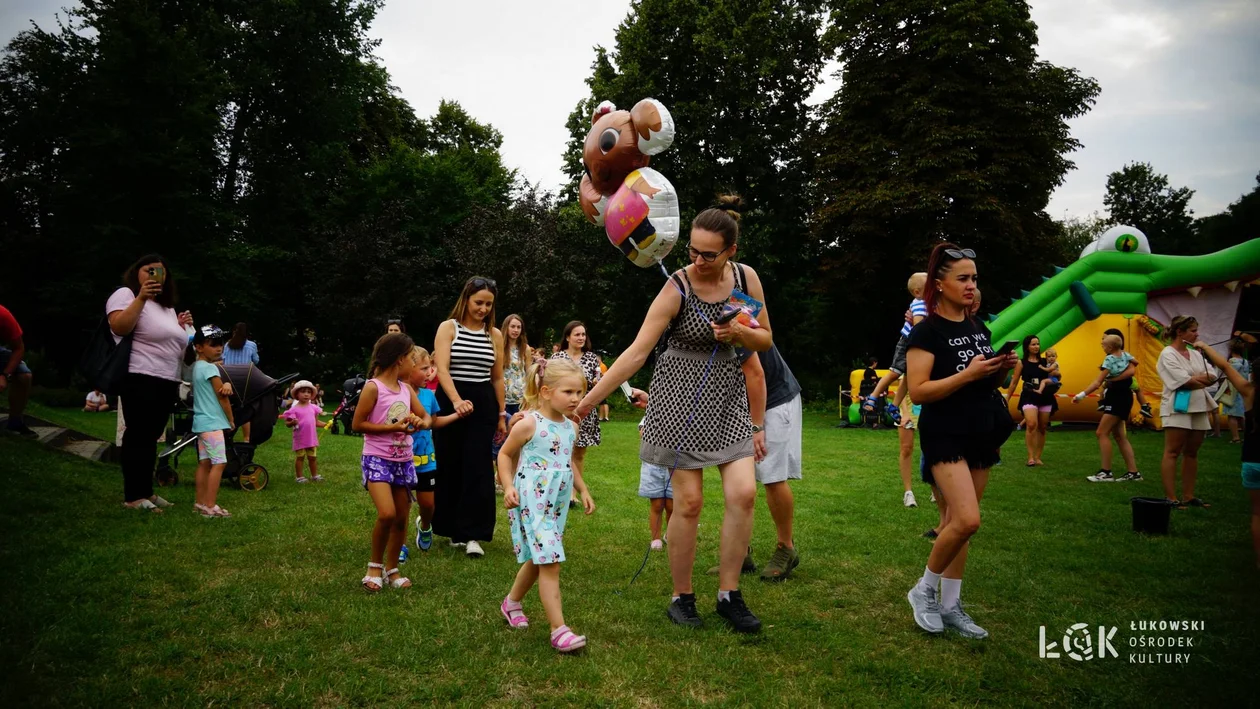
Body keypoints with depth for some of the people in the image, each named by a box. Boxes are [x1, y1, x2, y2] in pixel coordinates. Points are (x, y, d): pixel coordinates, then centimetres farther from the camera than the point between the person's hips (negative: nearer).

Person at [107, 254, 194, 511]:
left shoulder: (166, 306, 23)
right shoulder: (125, 294, -3)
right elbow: (119, 328, -20)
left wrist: (179, 326, 14)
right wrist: (141, 298, -25)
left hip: (167, 381, 9)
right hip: (140, 379, -9)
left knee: (150, 437, 11)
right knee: (138, 436, -8)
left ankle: (146, 491, 17)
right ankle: (132, 496, -6)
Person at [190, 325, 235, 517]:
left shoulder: (196, 367, 14)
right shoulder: (210, 368, -14)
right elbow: (222, 397, -10)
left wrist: (225, 385, 5)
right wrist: (231, 420, -1)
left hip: (201, 422, 10)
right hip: (213, 423, -9)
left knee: (204, 462, 11)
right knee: (219, 463, -10)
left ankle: (201, 502, 14)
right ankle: (210, 506, -12)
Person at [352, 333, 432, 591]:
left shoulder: (406, 388, 9)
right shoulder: (373, 387, -10)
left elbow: (427, 418, 16)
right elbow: (357, 424, -11)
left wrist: (420, 423, -8)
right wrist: (393, 427, -18)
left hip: (403, 461, 7)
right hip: (378, 459, -7)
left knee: (402, 518, 9)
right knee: (387, 514, -21)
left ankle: (392, 569, 25)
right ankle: (374, 566, 1)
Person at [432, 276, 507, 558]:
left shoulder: (495, 334, 8)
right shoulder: (448, 328, -1)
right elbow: (441, 368, -14)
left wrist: (501, 414, 13)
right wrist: (456, 401, -28)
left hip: (483, 404, 2)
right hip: (449, 402, -1)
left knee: (478, 467, -5)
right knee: (450, 466, 5)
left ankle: (472, 533, -2)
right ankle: (454, 529, 20)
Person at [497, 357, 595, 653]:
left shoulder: (571, 428, 8)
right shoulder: (529, 424, -13)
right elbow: (505, 454, -2)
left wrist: (583, 490, 18)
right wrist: (508, 486, -13)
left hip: (557, 503, 8)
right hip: (532, 501, -8)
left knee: (539, 560, 19)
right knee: (550, 562, -12)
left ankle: (512, 603, 42)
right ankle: (559, 629, -10)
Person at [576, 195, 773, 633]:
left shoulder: (746, 278, -3)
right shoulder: (677, 289, -15)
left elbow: (765, 340, 8)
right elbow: (637, 352, -16)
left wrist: (740, 334, -15)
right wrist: (588, 400, -20)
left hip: (727, 396, 4)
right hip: (681, 395, -4)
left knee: (743, 494, -5)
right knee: (689, 501, -4)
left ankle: (728, 594, 11)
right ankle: (682, 598, 14)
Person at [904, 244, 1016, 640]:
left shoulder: (979, 327, 12)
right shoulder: (926, 332, -11)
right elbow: (918, 391, -17)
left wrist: (1002, 369, 1)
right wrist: (968, 373, -23)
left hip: (981, 437, 7)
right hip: (945, 437, -7)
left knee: (959, 522, 9)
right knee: (966, 520, -17)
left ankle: (950, 606, 17)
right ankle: (924, 590, 4)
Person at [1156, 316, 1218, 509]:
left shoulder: (1195, 354, 15)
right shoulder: (1168, 354, -7)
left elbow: (1212, 377, 5)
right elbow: (1183, 381, -16)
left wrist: (1194, 379, -13)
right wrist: (1201, 380, 0)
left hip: (1198, 408, 7)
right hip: (1177, 408, -7)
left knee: (1191, 453, 9)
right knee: (1172, 452, -6)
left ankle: (1188, 496, 15)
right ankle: (1171, 498, -6)